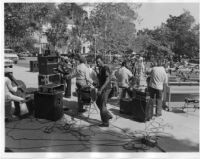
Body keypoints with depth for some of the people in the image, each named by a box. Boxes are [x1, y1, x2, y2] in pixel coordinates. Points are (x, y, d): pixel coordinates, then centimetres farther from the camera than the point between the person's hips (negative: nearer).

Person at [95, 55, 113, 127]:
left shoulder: (106, 68, -18)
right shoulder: (100, 68, 10)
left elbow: (107, 80, -27)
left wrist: (101, 89, -32)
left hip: (105, 89, -10)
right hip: (101, 88, 10)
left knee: (102, 105, -4)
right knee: (98, 102, 20)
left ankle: (105, 123, 8)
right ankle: (108, 115, 30)